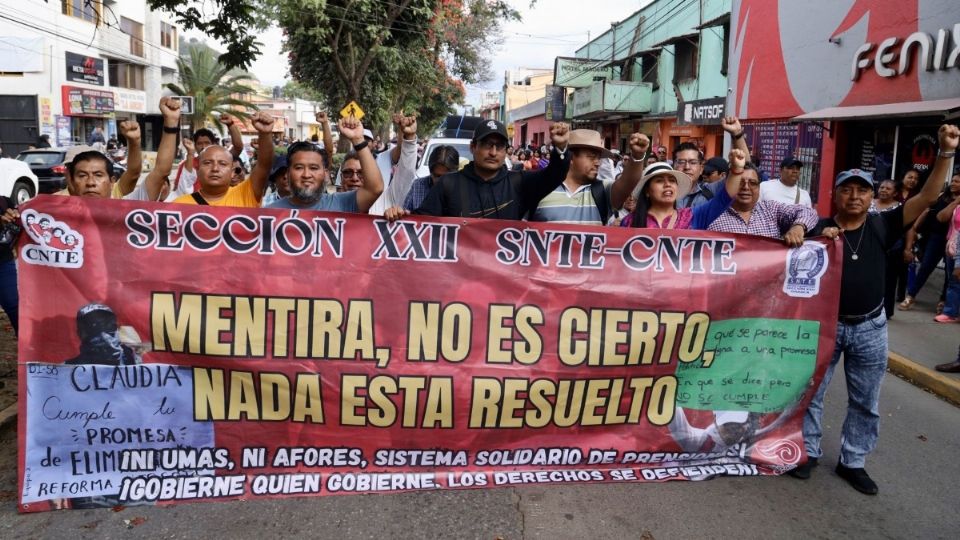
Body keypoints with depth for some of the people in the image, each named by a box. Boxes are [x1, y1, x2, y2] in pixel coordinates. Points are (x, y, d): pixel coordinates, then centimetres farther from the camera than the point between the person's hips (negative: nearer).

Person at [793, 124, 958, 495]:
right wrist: (824, 245, -24)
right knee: (810, 393, 8)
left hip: (870, 328, 2)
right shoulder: (819, 230, -8)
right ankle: (808, 451, 26)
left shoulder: (881, 227, -4)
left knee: (865, 402, 12)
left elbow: (927, 197, -11)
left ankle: (852, 462, 28)